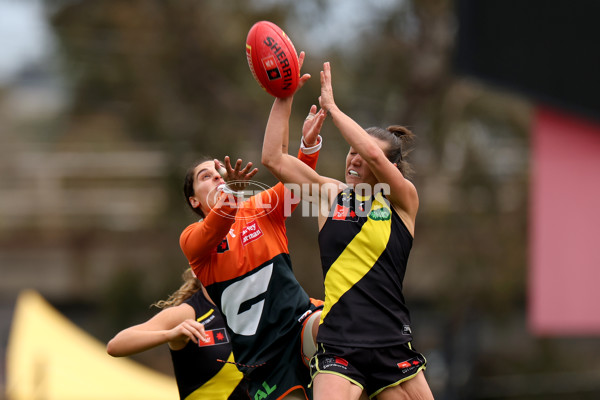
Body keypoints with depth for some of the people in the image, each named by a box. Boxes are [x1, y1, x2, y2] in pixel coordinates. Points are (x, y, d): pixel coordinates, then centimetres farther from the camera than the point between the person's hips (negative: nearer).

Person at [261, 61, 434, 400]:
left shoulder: (403, 201, 2)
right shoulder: (331, 194, 9)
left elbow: (373, 155, -17)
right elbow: (273, 158, 3)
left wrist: (332, 108, -11)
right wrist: (284, 98, -4)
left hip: (392, 345, 0)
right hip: (338, 344, 0)